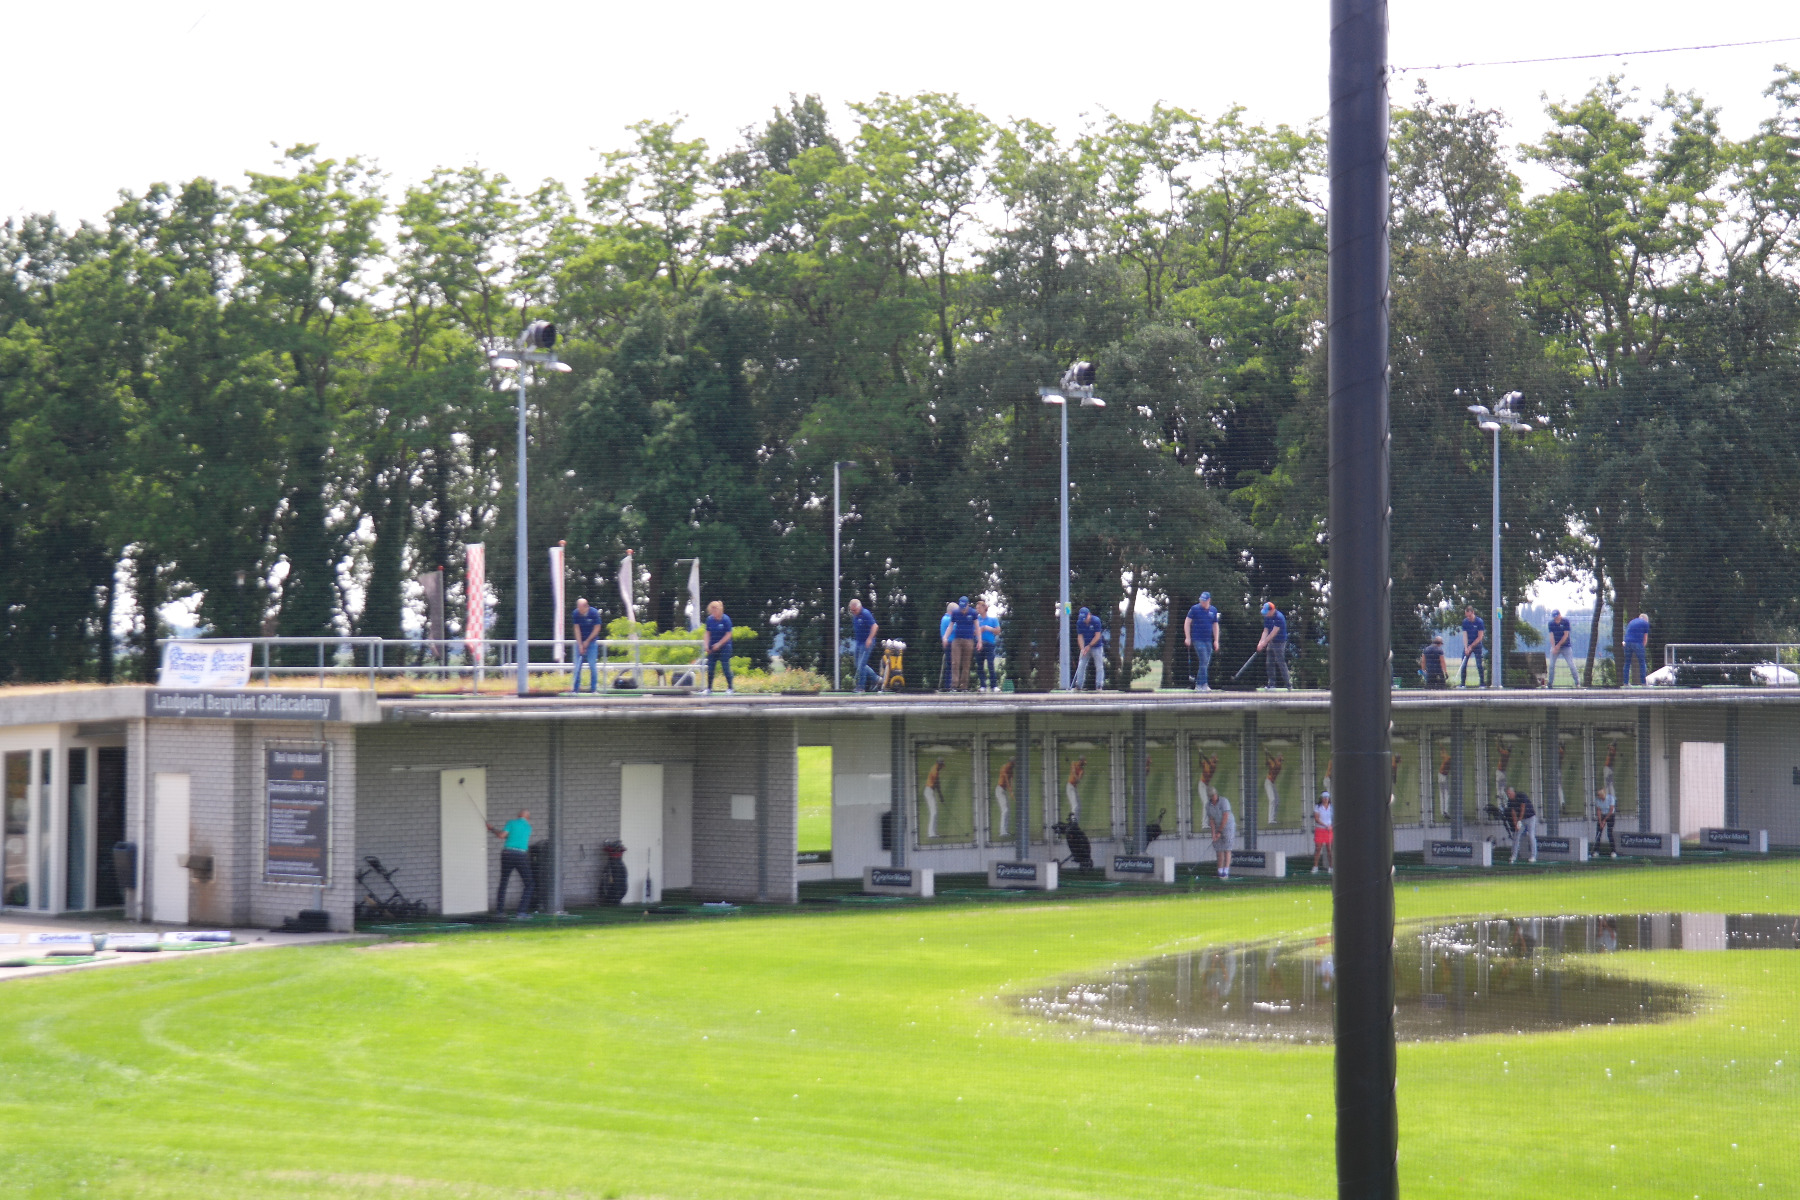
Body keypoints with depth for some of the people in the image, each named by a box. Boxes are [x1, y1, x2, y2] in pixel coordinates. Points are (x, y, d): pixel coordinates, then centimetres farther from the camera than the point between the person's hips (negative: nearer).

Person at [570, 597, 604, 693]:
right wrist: (580, 645, -12)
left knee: (592, 665, -6)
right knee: (578, 665, -2)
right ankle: (576, 688, 1)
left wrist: (587, 641, -9)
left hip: (592, 641, -2)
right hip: (580, 641, 2)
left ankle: (593, 688, -1)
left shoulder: (594, 613, -14)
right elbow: (577, 629, -7)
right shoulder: (575, 613, -9)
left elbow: (597, 628, -8)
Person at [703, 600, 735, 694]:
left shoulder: (725, 619, -12)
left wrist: (719, 644, -15)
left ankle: (730, 688, 5)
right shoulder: (710, 619, 1)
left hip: (724, 647, -5)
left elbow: (728, 634, -11)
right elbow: (708, 633, 8)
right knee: (710, 669, 4)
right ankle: (709, 689, 11)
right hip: (713, 648, 5)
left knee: (726, 668, -4)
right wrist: (707, 645, -4)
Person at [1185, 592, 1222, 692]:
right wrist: (1188, 638, -8)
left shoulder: (1213, 610, 10)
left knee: (1207, 663, 5)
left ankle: (1198, 685, 12)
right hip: (1197, 639, -5)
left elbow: (1215, 626, 16)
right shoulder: (1195, 609, -3)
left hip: (1208, 640, 5)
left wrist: (1216, 641, 12)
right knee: (1203, 661, -14)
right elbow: (1187, 623, -1)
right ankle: (1203, 684, -14)